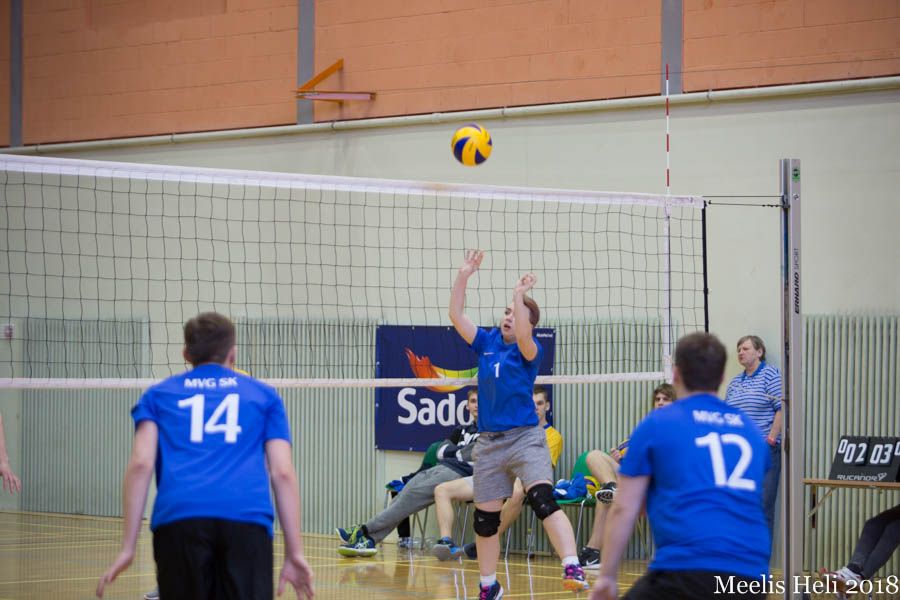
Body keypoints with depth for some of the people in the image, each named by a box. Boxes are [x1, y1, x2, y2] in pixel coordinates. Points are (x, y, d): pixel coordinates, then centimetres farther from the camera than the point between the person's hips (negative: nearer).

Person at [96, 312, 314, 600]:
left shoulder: (158, 395, 24)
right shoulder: (264, 395, 24)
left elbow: (141, 465, 9)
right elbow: (282, 473, 13)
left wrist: (127, 547, 5)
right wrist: (295, 553, 11)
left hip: (177, 516, 1)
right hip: (248, 519, -1)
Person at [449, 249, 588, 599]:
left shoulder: (529, 349, -3)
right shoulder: (487, 342, 11)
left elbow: (523, 337, -26)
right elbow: (455, 315, 5)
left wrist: (519, 296, -28)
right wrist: (464, 275, -2)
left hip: (524, 437, -5)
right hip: (489, 442, 5)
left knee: (543, 500, -26)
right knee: (484, 518, 10)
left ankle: (573, 569, -38)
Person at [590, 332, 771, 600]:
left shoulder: (657, 425, 8)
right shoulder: (751, 431, 20)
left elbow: (623, 510, 7)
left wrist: (606, 576, 14)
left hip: (686, 570, -4)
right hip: (751, 575, 4)